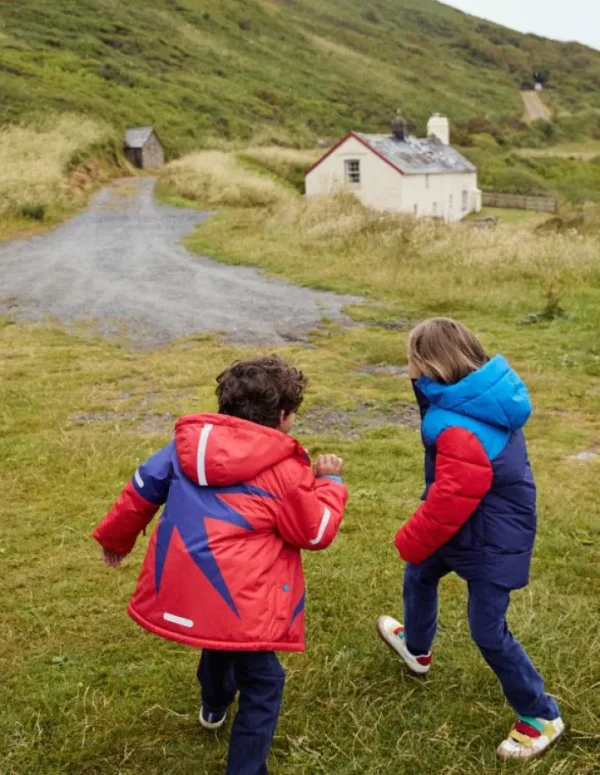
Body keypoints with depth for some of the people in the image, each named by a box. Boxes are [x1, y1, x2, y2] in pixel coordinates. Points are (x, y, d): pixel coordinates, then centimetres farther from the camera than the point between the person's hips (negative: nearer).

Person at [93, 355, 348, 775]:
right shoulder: (285, 469, -11)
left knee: (220, 639, 37)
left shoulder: (187, 444, 5)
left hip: (180, 589, 8)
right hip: (237, 599, -7)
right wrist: (329, 482, 10)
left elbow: (142, 490, 14)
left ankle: (215, 705, 64)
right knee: (263, 684, 10)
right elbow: (316, 533, -3)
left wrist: (115, 538, 29)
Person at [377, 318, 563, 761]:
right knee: (419, 575, 27)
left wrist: (411, 541, -13)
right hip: (482, 525, 10)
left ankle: (542, 717, 22)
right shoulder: (483, 401, -3)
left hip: (491, 540, -10)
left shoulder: (460, 430, -33)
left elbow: (450, 500, -29)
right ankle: (417, 648, 54)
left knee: (488, 631, 2)